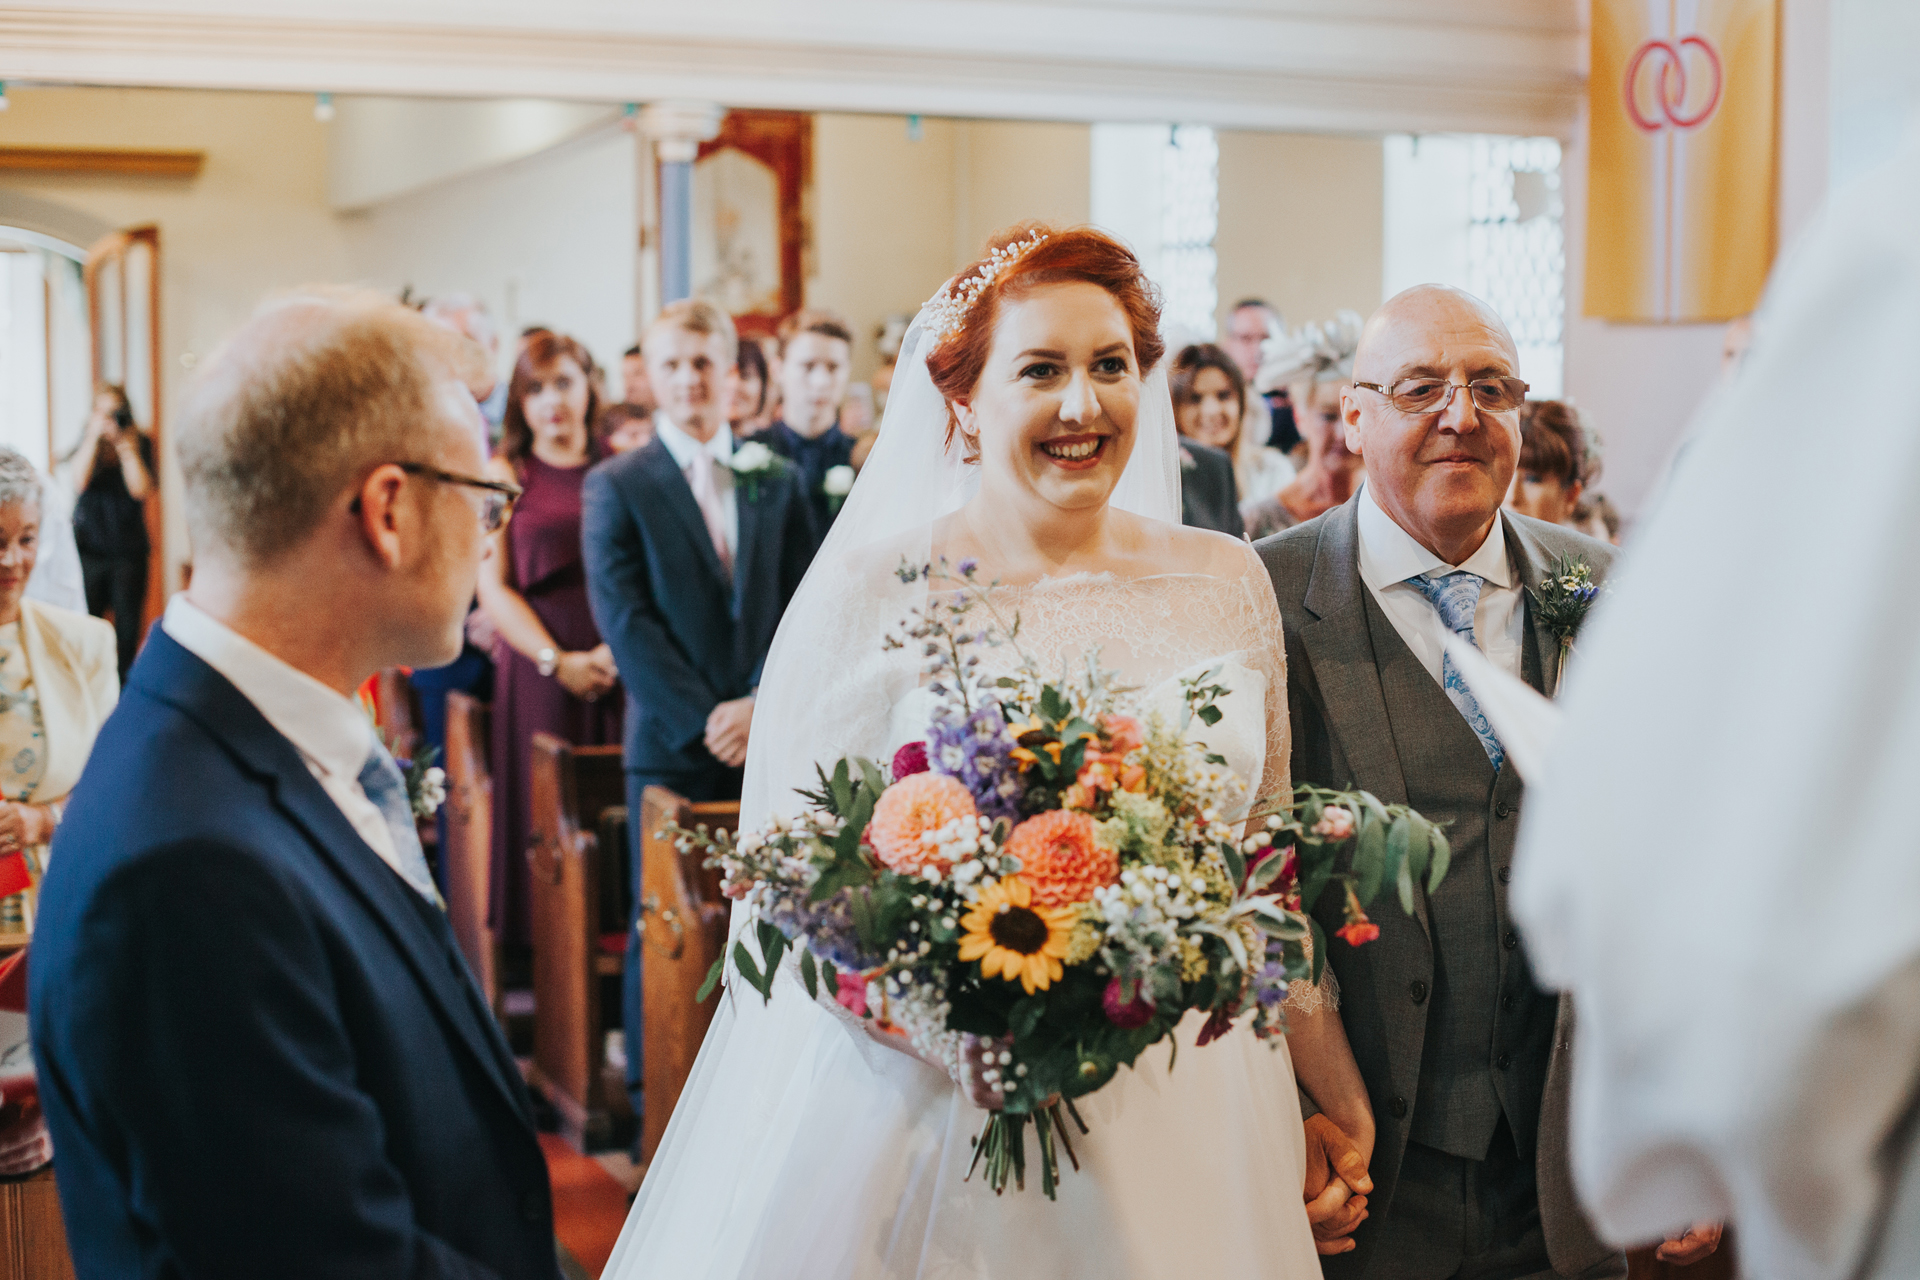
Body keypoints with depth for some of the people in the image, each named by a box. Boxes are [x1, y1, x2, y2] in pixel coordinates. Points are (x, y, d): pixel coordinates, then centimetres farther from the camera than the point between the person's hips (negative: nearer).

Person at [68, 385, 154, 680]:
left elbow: (140, 489, -11)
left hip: (128, 548, 0)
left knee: (127, 627, 1)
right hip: (89, 548, 0)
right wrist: (94, 436, -14)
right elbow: (79, 480, -12)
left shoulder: (140, 443, 1)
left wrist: (126, 444, -14)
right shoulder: (87, 442, 4)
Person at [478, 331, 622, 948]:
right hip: (539, 674, -1)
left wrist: (618, 649, -8)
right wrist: (557, 660, -8)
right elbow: (492, 586, 2)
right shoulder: (505, 474, 7)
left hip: (618, 673, 1)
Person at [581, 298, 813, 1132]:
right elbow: (624, 621, -5)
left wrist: (763, 704, -8)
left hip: (771, 741, 2)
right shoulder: (615, 487, 2)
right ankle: (653, 1101, 14)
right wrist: (703, 718, -12)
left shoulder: (776, 480, 11)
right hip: (672, 749, -2)